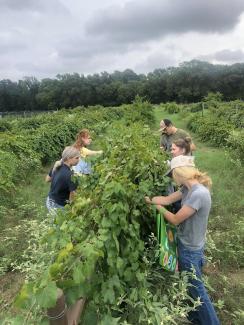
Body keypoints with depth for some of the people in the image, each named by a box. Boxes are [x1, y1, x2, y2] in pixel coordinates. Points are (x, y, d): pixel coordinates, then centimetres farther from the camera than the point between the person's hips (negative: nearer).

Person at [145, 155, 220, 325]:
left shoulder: (199, 194, -31)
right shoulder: (188, 188, -3)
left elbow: (175, 219, -23)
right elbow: (167, 199, 5)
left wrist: (158, 207, -9)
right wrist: (147, 199, 0)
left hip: (190, 249, -9)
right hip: (186, 245, 9)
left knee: (196, 288, 13)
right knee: (190, 285, 26)